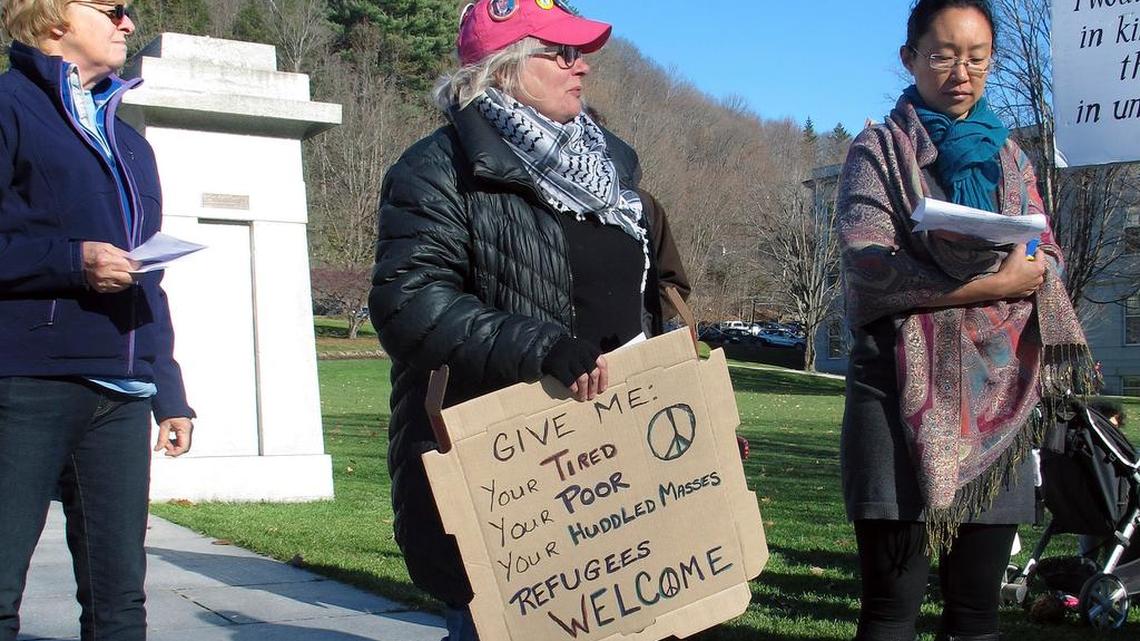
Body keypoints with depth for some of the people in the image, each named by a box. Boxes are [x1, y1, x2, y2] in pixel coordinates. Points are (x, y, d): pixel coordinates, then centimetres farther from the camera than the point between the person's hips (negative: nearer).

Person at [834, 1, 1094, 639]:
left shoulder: (1010, 157, 19)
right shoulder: (879, 151, 5)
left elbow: (1049, 260, 13)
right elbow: (869, 267, -9)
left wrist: (1032, 271, -11)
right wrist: (992, 282, -14)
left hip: (997, 393, 4)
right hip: (905, 388, -4)